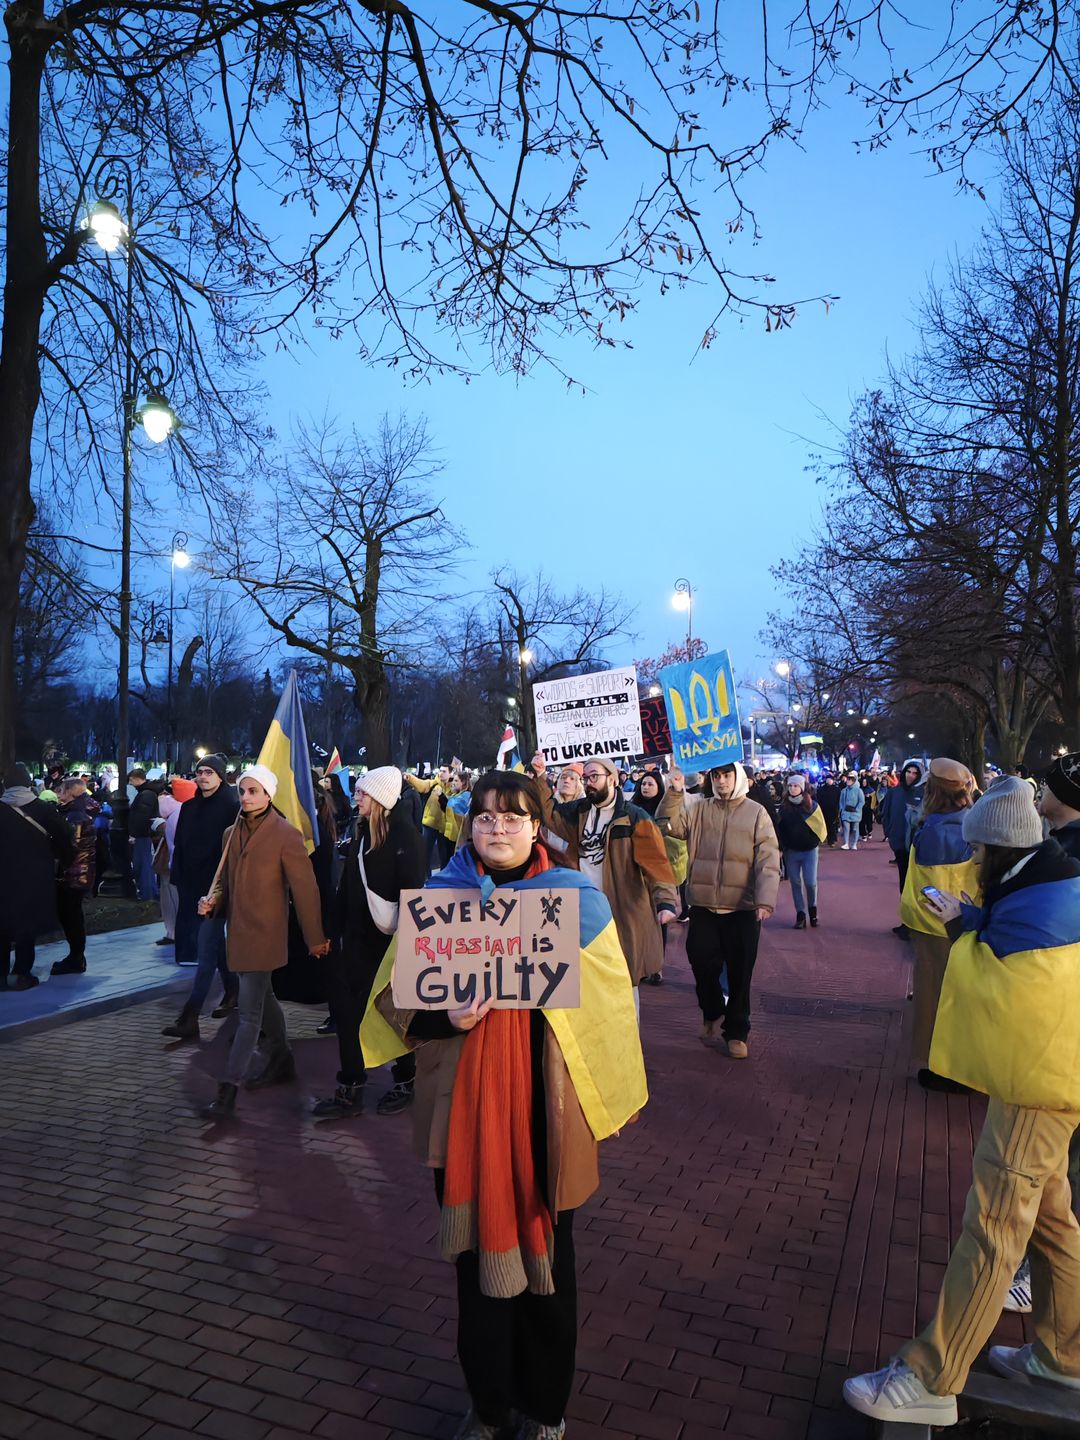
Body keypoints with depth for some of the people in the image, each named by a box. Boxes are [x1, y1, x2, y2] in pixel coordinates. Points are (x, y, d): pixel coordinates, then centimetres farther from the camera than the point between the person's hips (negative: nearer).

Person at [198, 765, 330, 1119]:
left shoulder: (286, 835, -14)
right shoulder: (232, 833, 7)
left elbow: (305, 889, -11)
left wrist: (315, 937, -6)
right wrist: (213, 899, -3)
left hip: (263, 934, -8)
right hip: (237, 931, 8)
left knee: (249, 1013, -4)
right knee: (262, 999, 21)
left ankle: (228, 1090, 0)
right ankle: (282, 1060, 38)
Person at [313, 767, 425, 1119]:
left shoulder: (405, 836, -14)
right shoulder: (361, 832, 8)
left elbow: (412, 891, -18)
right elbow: (346, 886, 11)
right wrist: (336, 929, 9)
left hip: (391, 941, -7)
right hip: (358, 938, 7)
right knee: (347, 1009, 6)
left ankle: (405, 1082, 28)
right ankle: (350, 1089, 18)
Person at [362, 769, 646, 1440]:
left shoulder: (577, 898, -3)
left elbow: (607, 1005, 2)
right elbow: (395, 996, 1)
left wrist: (613, 1098, 1)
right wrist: (446, 1015, -18)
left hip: (545, 1105, -1)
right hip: (465, 1104, 1)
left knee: (545, 1250, 12)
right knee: (479, 1247, 13)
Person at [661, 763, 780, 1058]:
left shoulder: (756, 813, -1)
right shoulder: (699, 809, 6)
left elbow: (768, 861, -8)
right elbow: (672, 826, -7)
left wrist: (765, 900, -19)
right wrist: (674, 793, -17)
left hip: (742, 907, -2)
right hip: (703, 904, 2)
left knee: (739, 972, 7)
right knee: (702, 963, 6)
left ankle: (736, 1029, 26)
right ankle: (713, 1011, 36)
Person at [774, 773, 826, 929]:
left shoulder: (812, 805, -3)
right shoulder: (784, 806, 2)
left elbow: (820, 825, -4)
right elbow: (779, 828, 2)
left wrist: (815, 841, -11)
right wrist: (782, 846, -2)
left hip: (809, 850, -2)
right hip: (791, 851, 2)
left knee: (810, 882, -5)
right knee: (795, 883, 5)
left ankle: (812, 909, 20)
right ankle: (800, 914, 12)